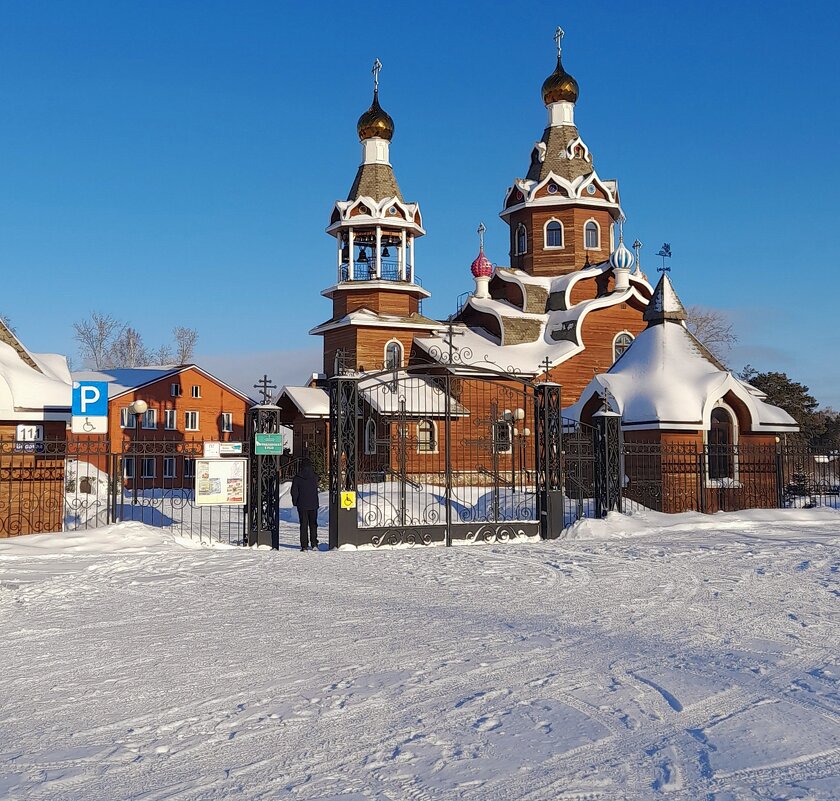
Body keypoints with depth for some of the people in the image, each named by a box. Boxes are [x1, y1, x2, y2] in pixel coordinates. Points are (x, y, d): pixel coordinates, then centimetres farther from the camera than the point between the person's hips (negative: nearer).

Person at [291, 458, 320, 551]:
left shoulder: (297, 478, -4)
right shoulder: (314, 477, -3)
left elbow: (294, 491, -3)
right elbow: (316, 490, 4)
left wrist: (295, 502, 7)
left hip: (302, 505, -1)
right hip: (313, 505, 1)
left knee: (303, 525, 4)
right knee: (313, 524, 11)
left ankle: (304, 545, 0)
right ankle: (314, 544, 4)